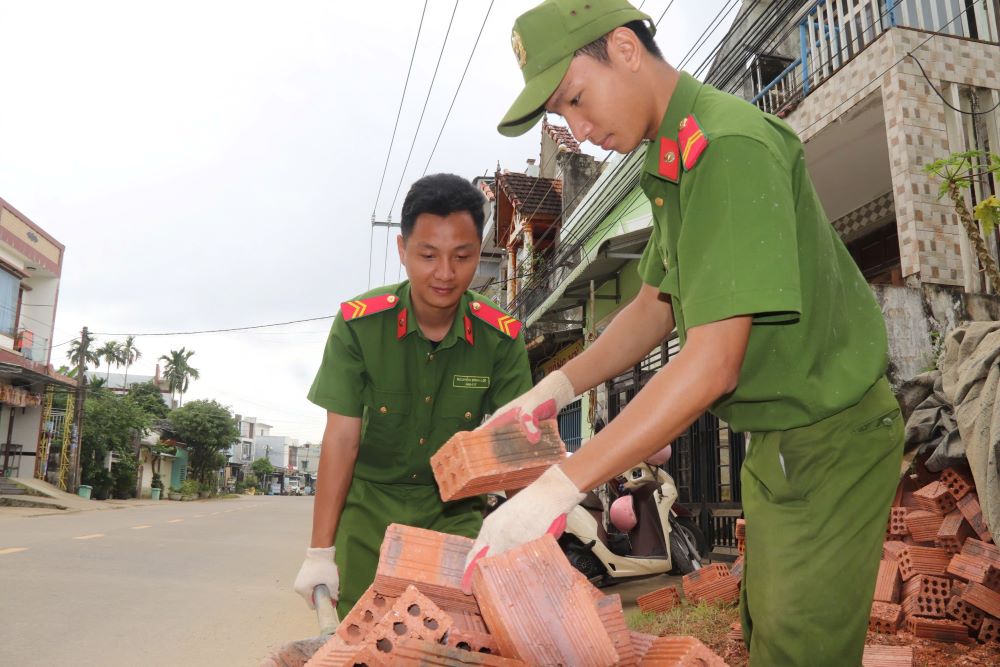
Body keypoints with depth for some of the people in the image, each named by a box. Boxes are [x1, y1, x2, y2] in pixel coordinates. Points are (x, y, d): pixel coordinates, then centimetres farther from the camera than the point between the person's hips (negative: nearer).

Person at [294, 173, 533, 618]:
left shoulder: (501, 337, -13)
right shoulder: (358, 323, -16)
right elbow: (341, 439, -14)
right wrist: (320, 552, -13)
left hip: (453, 508, 1)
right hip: (369, 503, 0)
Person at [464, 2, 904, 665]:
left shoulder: (728, 144, -25)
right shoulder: (672, 160, 7)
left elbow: (712, 363, -31)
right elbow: (656, 307, 11)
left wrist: (560, 487, -31)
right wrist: (555, 389, -1)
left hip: (830, 439, -9)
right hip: (778, 437, 9)